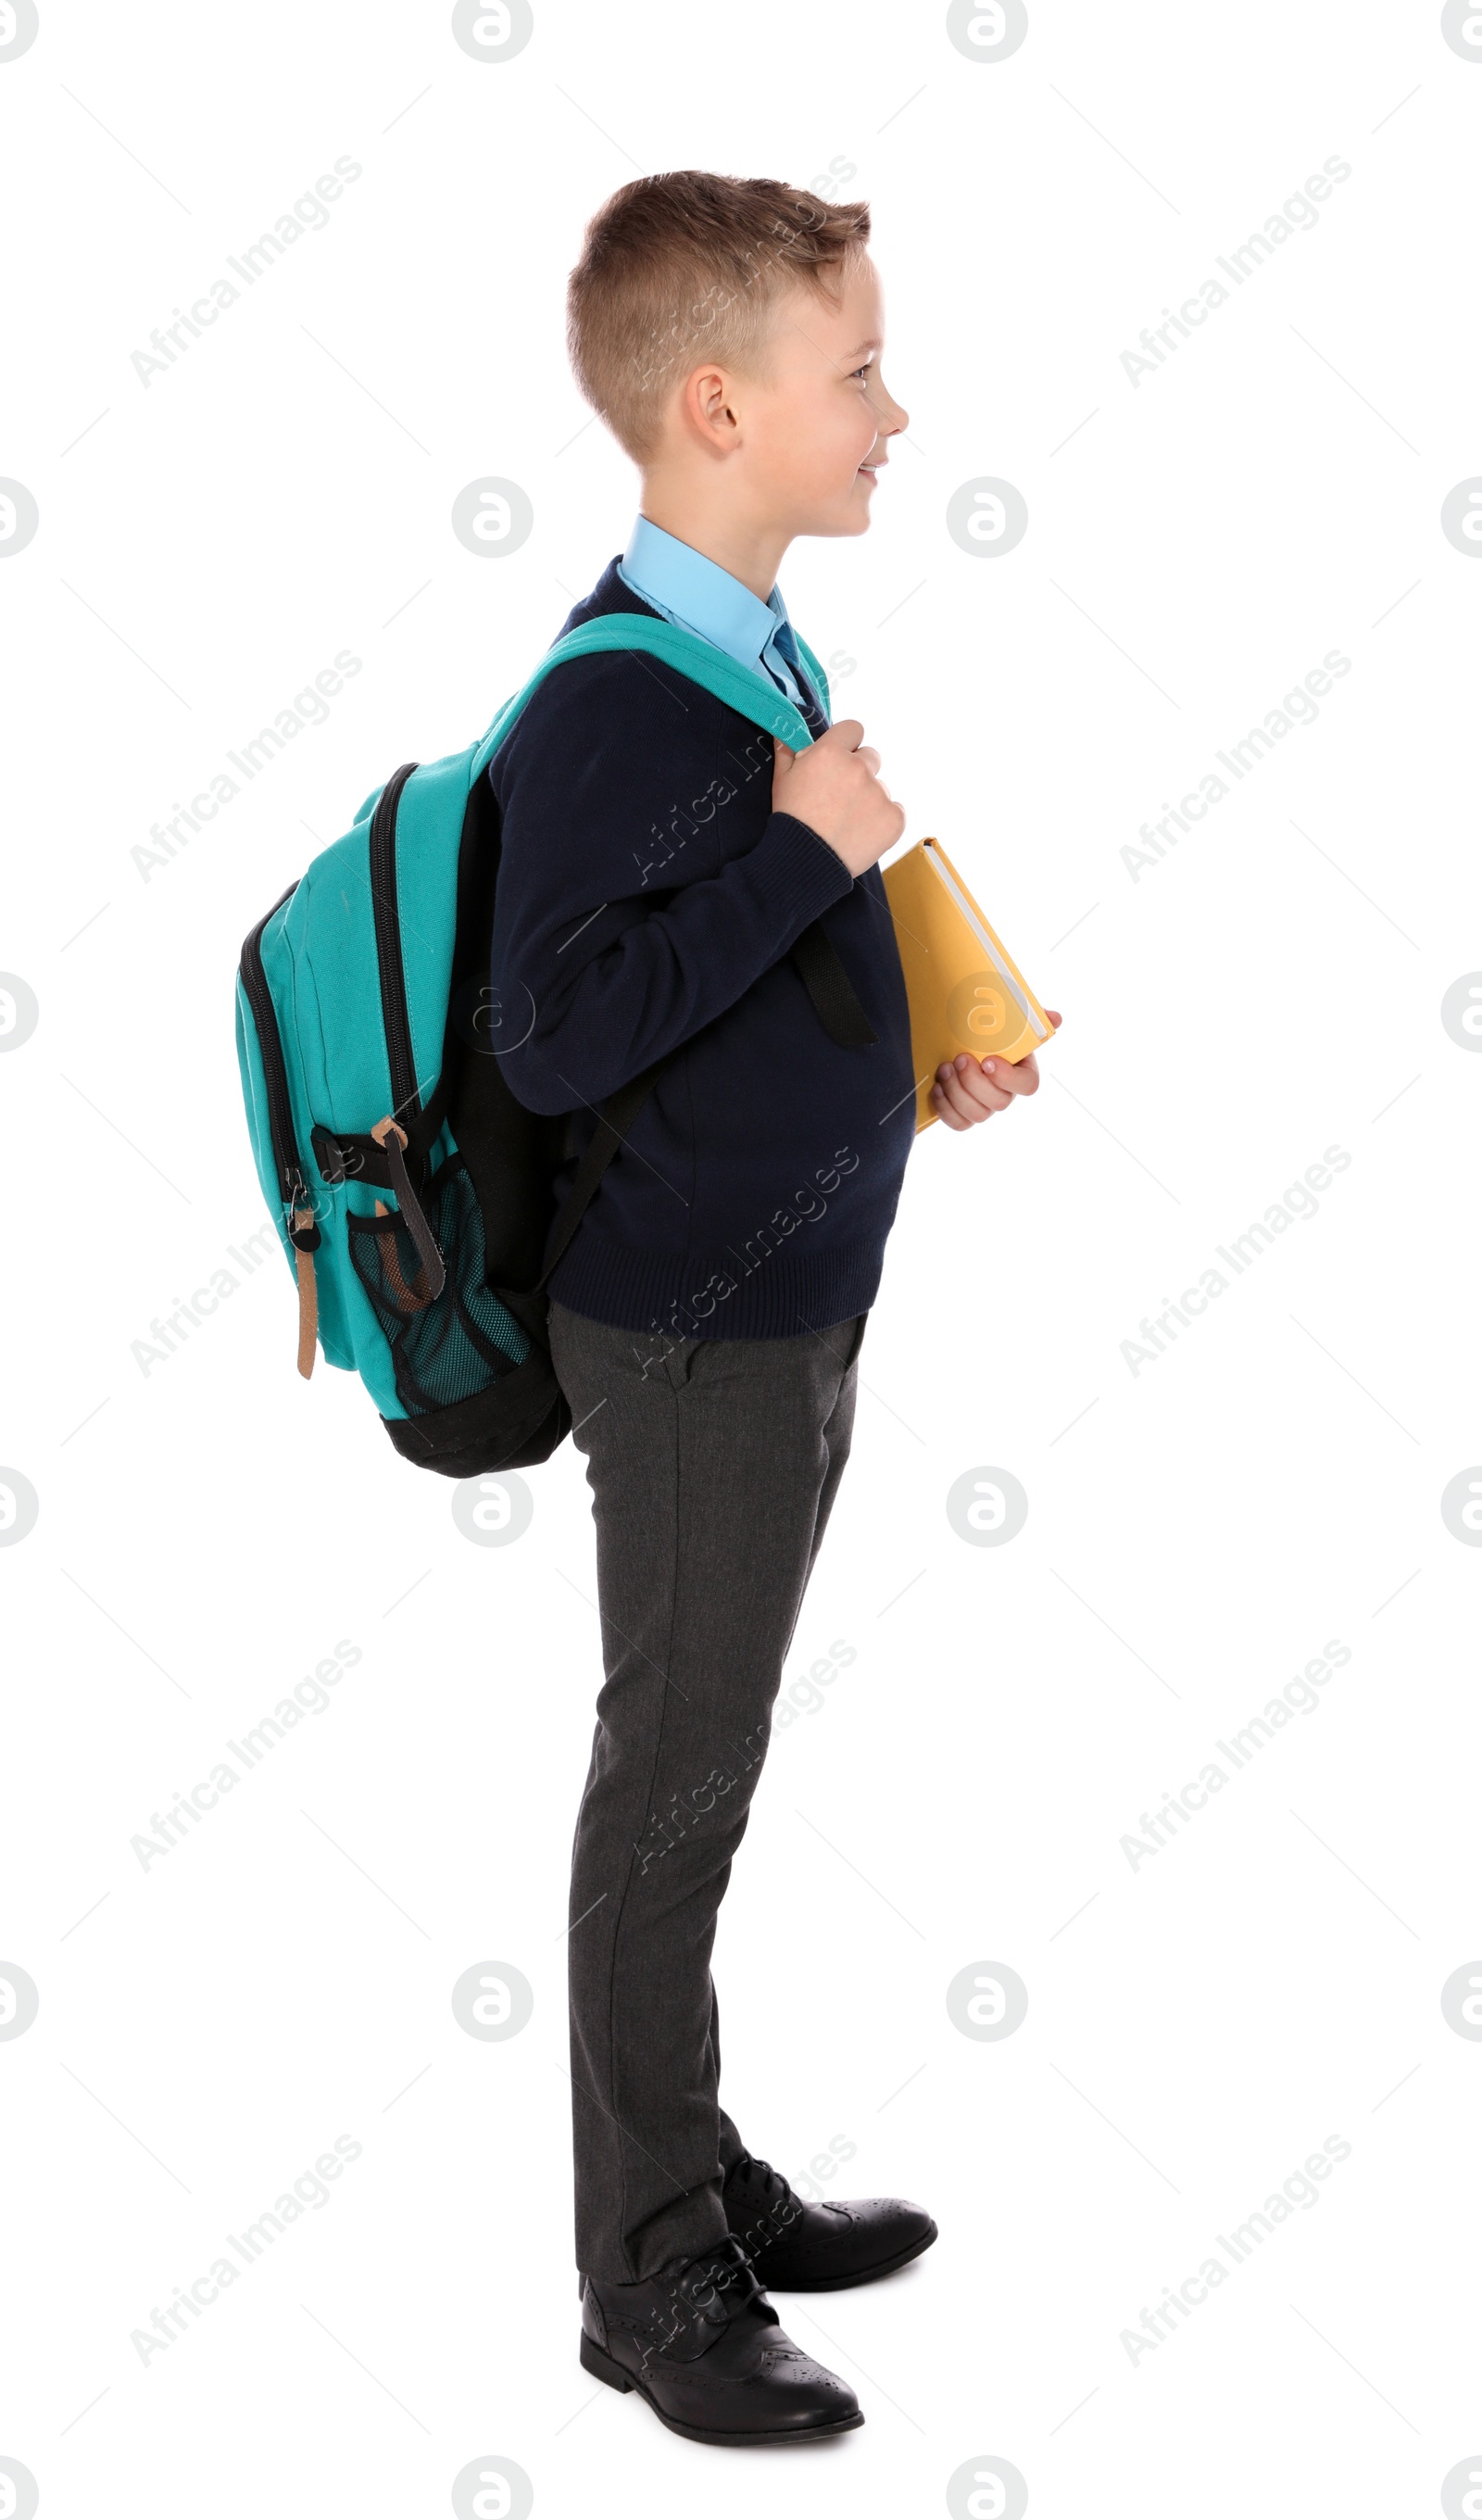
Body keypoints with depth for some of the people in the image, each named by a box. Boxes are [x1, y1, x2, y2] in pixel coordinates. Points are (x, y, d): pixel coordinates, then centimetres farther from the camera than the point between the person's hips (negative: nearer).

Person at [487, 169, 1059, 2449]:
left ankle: (700, 2173, 32)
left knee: (709, 1762, 17)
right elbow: (558, 1038, -27)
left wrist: (923, 1063, 9)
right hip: (692, 1338, -9)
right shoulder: (617, 704, -20)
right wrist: (803, 845, -24)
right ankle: (654, 2278, 15)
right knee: (676, 1785, 2)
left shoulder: (760, 656, 9)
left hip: (792, 1311, 9)